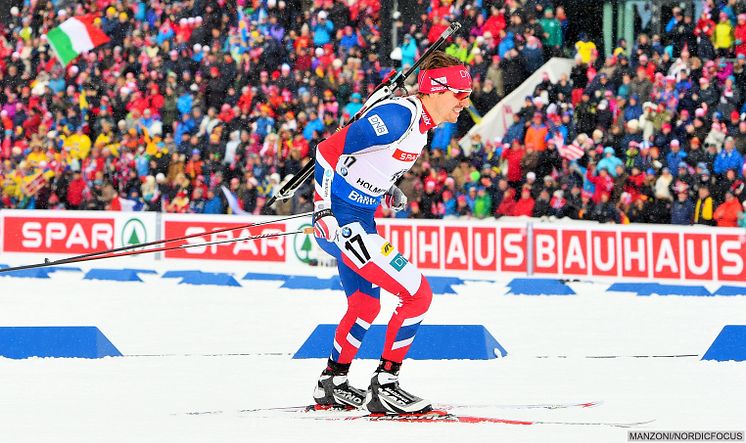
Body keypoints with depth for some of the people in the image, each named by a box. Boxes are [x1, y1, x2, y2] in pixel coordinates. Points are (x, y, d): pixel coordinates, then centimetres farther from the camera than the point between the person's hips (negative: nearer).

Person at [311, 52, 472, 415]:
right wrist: (323, 208, -22)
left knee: (365, 306, 26)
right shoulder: (398, 116, -22)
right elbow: (329, 149, -22)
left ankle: (332, 384, 42)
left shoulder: (421, 124, 8)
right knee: (418, 295, -12)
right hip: (339, 222, -11)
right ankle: (384, 387, -6)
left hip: (361, 219, 11)